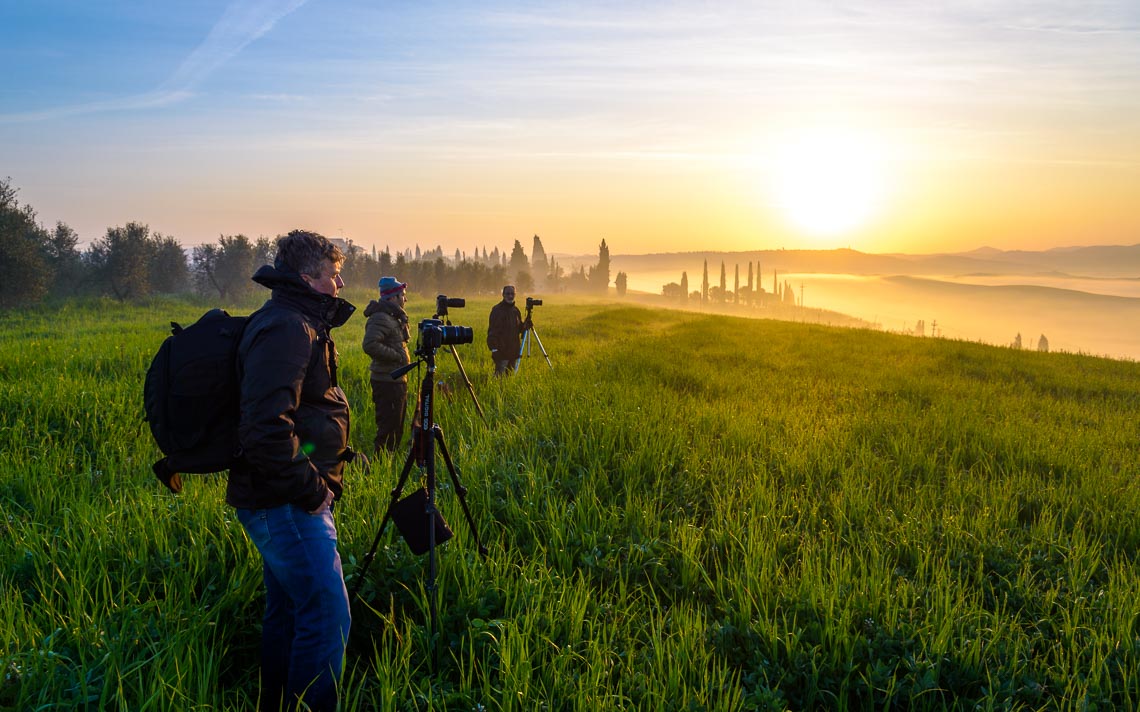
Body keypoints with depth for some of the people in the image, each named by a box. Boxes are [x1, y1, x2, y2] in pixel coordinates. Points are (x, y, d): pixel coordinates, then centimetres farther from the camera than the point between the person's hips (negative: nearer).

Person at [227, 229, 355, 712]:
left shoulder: (296, 323, 15)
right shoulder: (286, 329, -19)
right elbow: (266, 428, -29)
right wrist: (311, 487, -19)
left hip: (281, 503, 11)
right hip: (287, 504, -11)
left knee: (287, 612, 19)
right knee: (327, 615, -7)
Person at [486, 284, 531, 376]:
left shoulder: (515, 310, 13)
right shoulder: (497, 310, -8)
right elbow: (492, 330, -12)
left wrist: (525, 325, -2)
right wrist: (494, 347, -18)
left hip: (514, 350, 7)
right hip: (501, 350, -7)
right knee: (500, 375, -9)